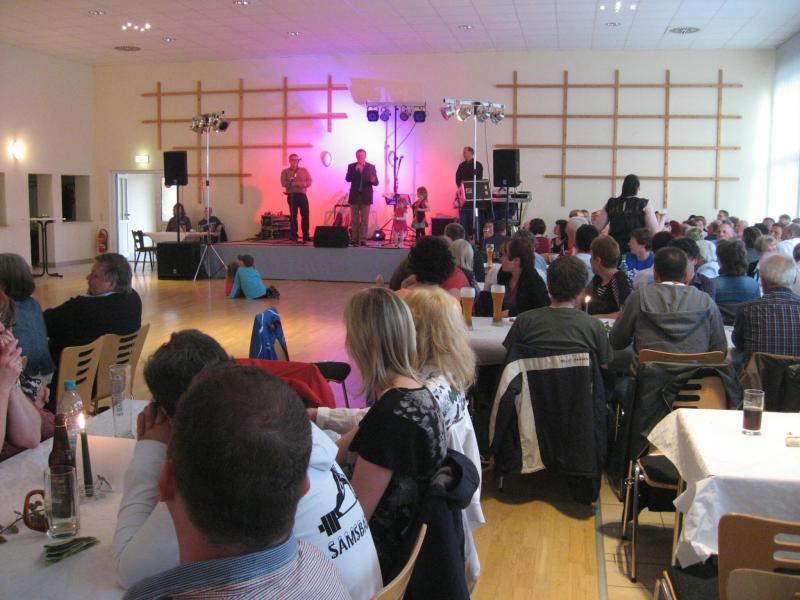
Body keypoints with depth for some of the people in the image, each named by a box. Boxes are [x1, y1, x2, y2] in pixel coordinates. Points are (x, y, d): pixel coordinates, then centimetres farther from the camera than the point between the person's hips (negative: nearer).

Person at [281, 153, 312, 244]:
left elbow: (309, 181, 9)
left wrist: (305, 184, -13)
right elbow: (283, 183, -6)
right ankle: (294, 236, 2)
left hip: (303, 195, 3)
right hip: (292, 196, -2)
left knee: (305, 215, -3)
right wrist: (294, 184, -18)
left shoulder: (304, 170, 15)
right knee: (293, 216, -2)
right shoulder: (285, 171, 7)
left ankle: (306, 235, 2)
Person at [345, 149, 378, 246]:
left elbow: (376, 182, -1)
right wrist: (355, 170, -20)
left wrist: (373, 180, -25)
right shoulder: (351, 166, 4)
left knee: (364, 220, -2)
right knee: (354, 220, 4)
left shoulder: (371, 167, 2)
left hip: (366, 197, -1)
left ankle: (363, 240, -1)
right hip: (354, 196, 1)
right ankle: (354, 239, 8)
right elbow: (347, 179, -9)